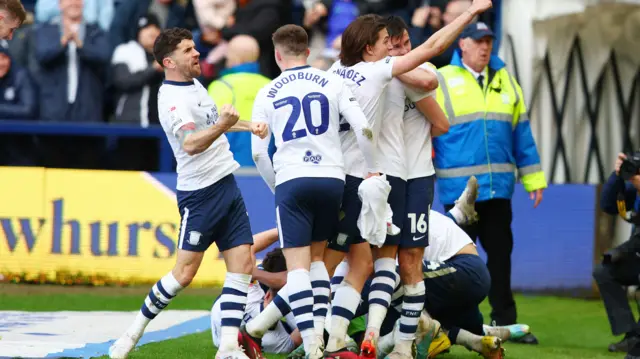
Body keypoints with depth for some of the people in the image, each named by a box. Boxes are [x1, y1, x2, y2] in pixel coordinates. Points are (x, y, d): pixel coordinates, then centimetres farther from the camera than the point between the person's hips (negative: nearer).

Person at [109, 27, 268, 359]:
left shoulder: (194, 83, 11)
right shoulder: (171, 99, -18)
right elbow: (191, 144, -33)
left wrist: (247, 127, 36)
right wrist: (221, 126, -48)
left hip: (226, 183, 8)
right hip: (199, 192, -8)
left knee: (243, 263, -2)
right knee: (185, 272, -9)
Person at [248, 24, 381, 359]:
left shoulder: (267, 94, 5)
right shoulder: (332, 83, 5)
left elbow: (258, 153, 4)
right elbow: (363, 128, -3)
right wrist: (372, 169, 12)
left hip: (291, 181, -2)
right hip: (332, 178, 2)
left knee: (297, 265, -4)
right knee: (316, 256, 20)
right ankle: (318, 331, 11)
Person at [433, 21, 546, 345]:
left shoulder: (504, 81, 12)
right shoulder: (442, 82, 0)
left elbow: (521, 133, 15)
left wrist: (532, 178, 12)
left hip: (498, 187, 4)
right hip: (459, 189, -4)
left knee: (500, 255, 7)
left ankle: (505, 321, 13)